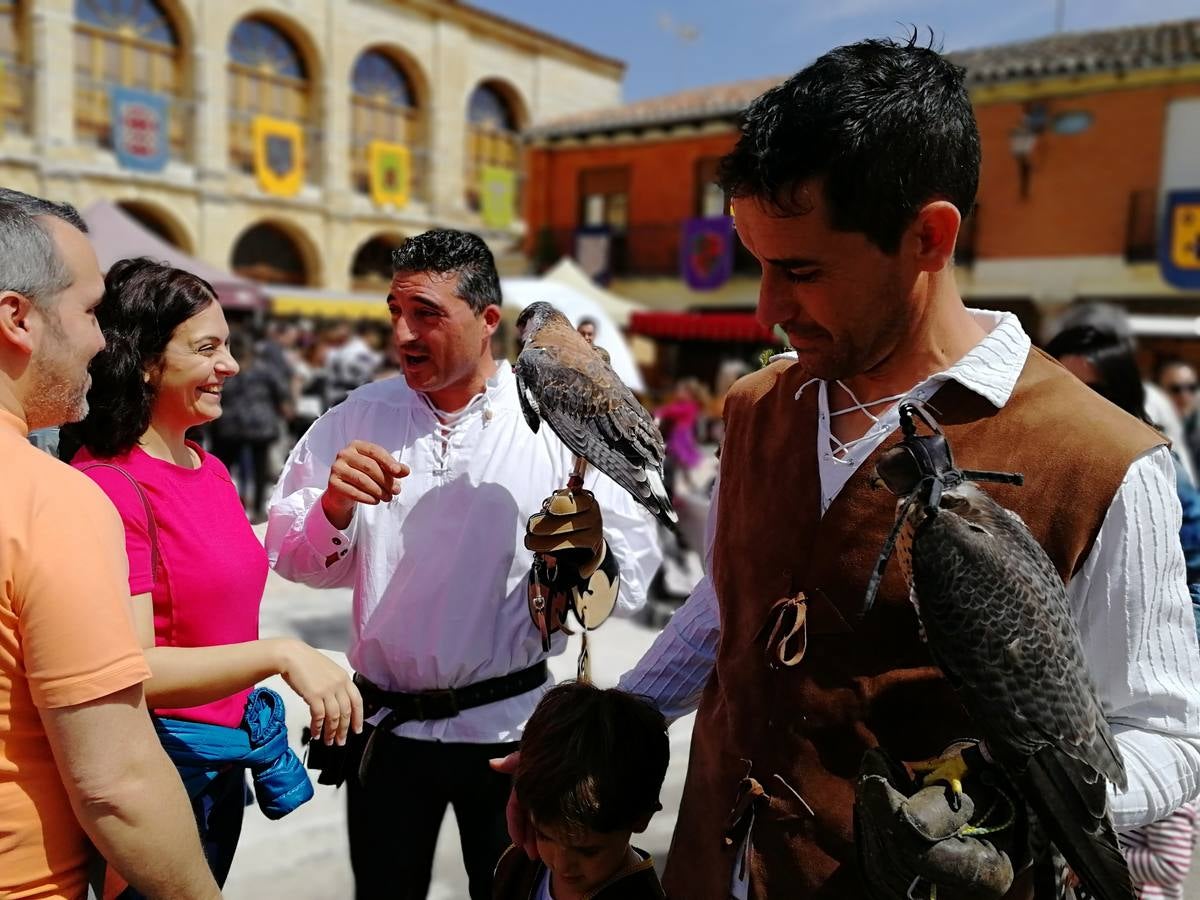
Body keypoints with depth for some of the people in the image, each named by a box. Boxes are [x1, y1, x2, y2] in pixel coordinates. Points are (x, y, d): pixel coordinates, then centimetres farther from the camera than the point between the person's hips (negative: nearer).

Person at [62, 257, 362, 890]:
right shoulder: (108, 486, -21)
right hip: (167, 760, -8)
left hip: (229, 755, 8)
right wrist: (280, 655, -32)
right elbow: (132, 670, -26)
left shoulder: (211, 470, 5)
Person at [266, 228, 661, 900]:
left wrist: (592, 554, -36)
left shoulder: (558, 422, -10)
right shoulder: (357, 419, -2)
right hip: (385, 724, 2)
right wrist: (335, 507, -21)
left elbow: (636, 575, -14)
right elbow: (293, 559, -1)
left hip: (509, 725, -2)